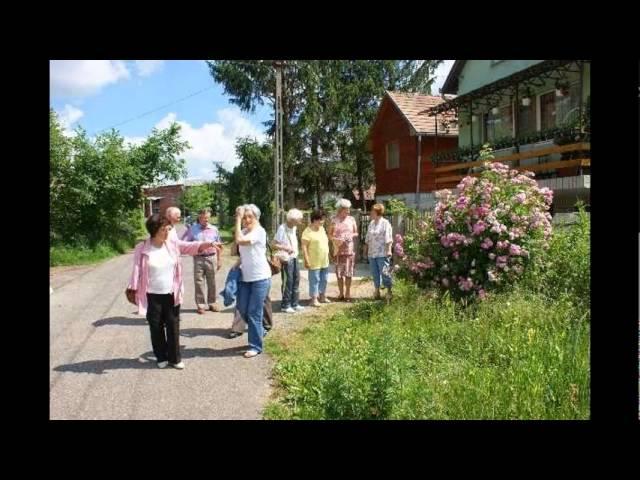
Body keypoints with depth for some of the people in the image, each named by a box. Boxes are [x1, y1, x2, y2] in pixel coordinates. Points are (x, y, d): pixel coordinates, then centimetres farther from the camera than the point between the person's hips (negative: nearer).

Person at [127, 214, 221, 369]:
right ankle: (161, 357, 29)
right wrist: (134, 291, -8)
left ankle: (174, 358, 23)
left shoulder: (173, 244, -2)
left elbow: (192, 246, -9)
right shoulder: (142, 248, -10)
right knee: (156, 328, 11)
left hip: (171, 294, 3)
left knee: (173, 327, 9)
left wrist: (209, 243, -24)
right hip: (152, 296, -2)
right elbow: (137, 270, -8)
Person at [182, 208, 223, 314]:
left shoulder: (214, 229, 5)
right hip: (198, 259, -1)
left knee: (212, 282, 9)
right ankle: (201, 305, 12)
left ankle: (212, 303, 21)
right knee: (199, 282, 3)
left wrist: (219, 260, 8)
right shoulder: (193, 229, 0)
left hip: (211, 258, 1)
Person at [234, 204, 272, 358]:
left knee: (254, 312, -2)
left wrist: (237, 220, -23)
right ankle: (259, 332, 34)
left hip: (260, 278, -7)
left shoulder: (259, 231, -15)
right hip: (245, 277, 7)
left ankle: (255, 346, 10)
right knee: (243, 309, 10)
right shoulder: (244, 232, 8)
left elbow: (239, 240, -29)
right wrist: (237, 264, 5)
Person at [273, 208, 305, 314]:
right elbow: (274, 244, -19)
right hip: (286, 259, -8)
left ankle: (295, 304, 24)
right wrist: (286, 248, -29)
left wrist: (296, 251, 9)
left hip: (294, 258, 8)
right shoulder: (282, 228, -18)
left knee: (296, 281, 12)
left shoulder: (294, 227, 6)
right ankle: (285, 305, 11)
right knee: (287, 282, -1)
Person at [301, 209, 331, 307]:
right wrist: (306, 260, -20)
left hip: (324, 261, 8)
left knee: (324, 279, 15)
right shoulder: (307, 232, -16)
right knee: (315, 280, -2)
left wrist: (327, 253, 20)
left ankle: (322, 297, 28)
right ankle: (314, 299, 6)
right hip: (314, 262, -8)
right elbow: (304, 247, -18)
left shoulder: (322, 228, 10)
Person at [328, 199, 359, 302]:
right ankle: (341, 293, 13)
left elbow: (356, 233, 13)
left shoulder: (351, 219, 5)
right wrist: (335, 239, -16)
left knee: (348, 272, 1)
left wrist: (352, 235, -8)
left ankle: (348, 293, 11)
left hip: (349, 249, 1)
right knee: (339, 272, 2)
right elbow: (330, 235, 3)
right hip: (338, 249, -1)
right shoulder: (334, 220, 0)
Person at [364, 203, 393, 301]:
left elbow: (388, 238, -11)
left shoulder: (385, 223, -5)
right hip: (372, 253, 7)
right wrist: (366, 249, 17)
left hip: (382, 253, -7)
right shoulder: (371, 223, 16)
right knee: (375, 273, 10)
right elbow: (367, 239, 20)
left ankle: (389, 292, 4)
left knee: (384, 272, -6)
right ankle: (377, 292, 19)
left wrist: (388, 250, -17)